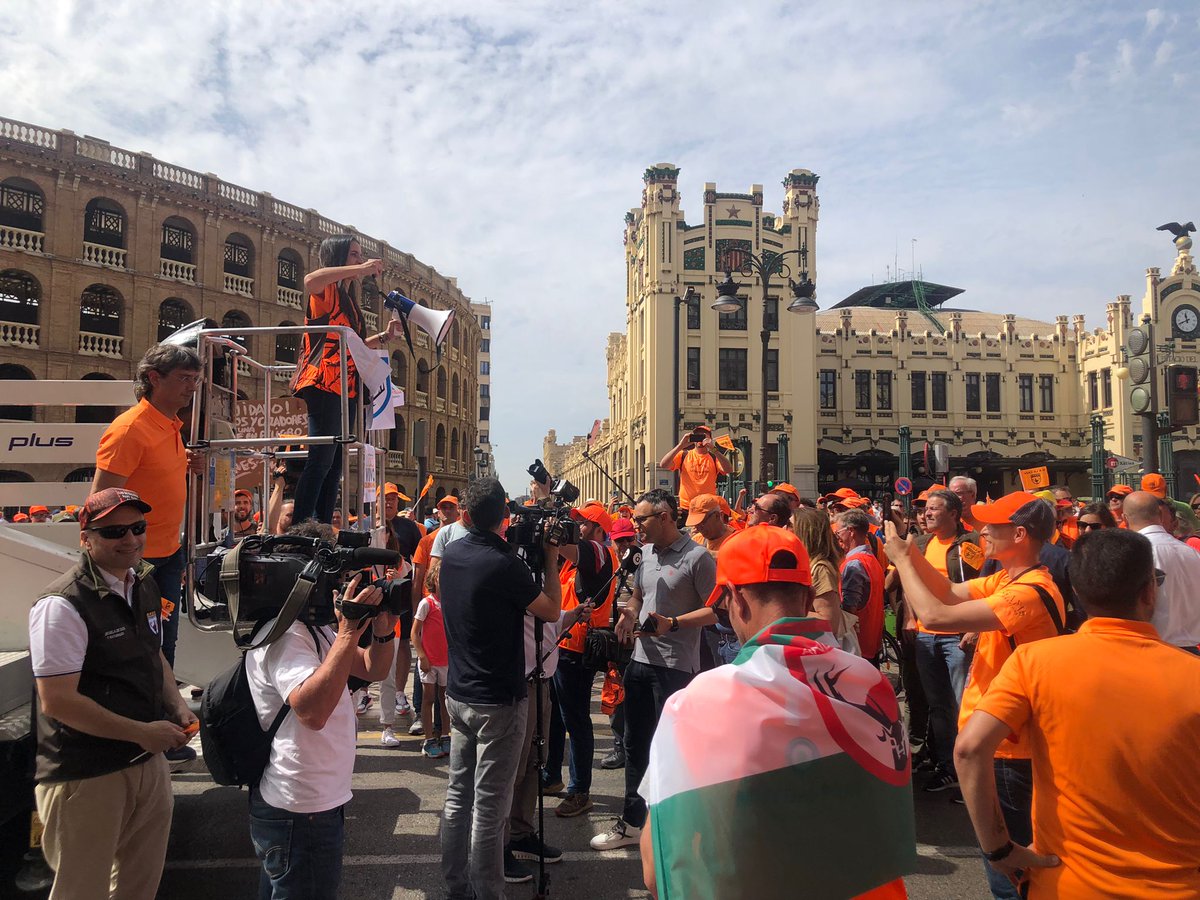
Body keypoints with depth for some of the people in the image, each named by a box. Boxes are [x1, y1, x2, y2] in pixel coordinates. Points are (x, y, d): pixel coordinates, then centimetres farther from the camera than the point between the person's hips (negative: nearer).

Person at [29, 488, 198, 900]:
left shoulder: (145, 584, 5)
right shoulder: (63, 605, -20)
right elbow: (57, 701, -23)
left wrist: (177, 705, 2)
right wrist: (142, 733, -20)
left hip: (148, 761, 7)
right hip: (85, 776, -7)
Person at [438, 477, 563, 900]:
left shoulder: (452, 553, 0)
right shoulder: (504, 564, -22)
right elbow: (552, 610, -10)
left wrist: (512, 548, 10)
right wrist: (550, 557, -3)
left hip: (459, 694, 8)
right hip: (499, 701, -7)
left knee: (458, 794, 17)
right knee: (489, 806, 3)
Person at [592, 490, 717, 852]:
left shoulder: (697, 557, -13)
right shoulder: (645, 552, 10)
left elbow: (715, 610, -13)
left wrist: (672, 624, -24)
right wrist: (630, 613, 0)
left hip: (676, 666, -7)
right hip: (641, 659, 8)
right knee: (635, 742, 16)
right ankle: (632, 822, 31)